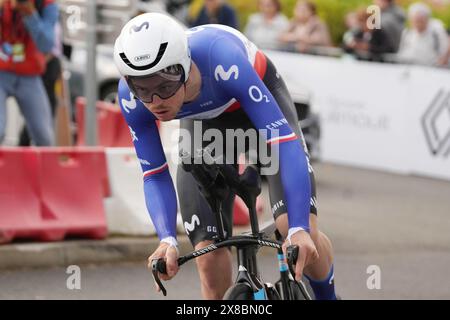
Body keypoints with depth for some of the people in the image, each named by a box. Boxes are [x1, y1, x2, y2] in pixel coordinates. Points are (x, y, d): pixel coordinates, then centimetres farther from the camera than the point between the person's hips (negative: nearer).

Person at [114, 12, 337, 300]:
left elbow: (285, 141, -43)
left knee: (298, 228, -20)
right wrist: (168, 240, -39)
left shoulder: (220, 60, -43)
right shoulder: (131, 97, -31)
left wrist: (300, 230, -51)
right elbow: (155, 177, -21)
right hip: (204, 122, 3)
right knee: (210, 259, -12)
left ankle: (326, 294, 11)